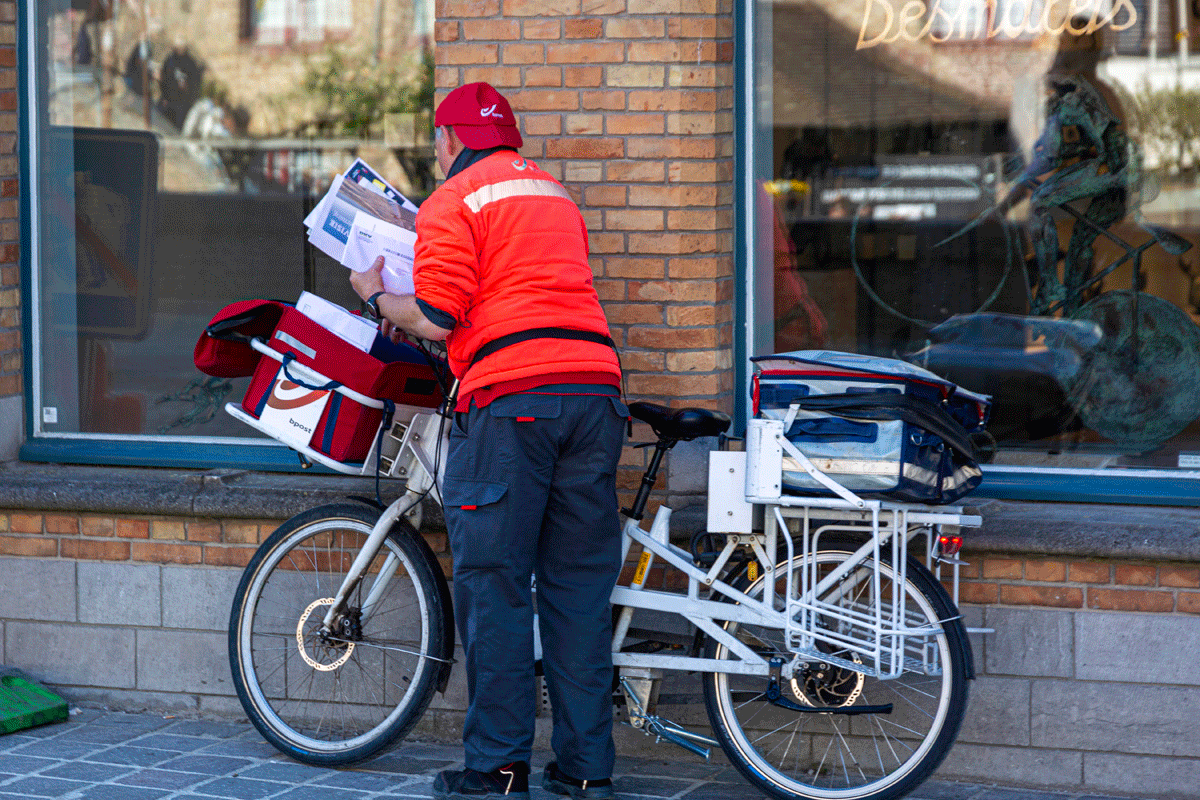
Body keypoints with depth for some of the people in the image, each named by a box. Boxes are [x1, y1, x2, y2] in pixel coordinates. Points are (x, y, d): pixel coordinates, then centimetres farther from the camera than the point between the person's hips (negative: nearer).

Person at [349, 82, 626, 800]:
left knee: (494, 585, 0)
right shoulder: (556, 194, 25)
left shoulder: (452, 202, 2)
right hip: (595, 390, 6)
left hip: (511, 397, -6)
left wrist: (377, 297, 13)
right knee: (580, 585, 9)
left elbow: (437, 321, -7)